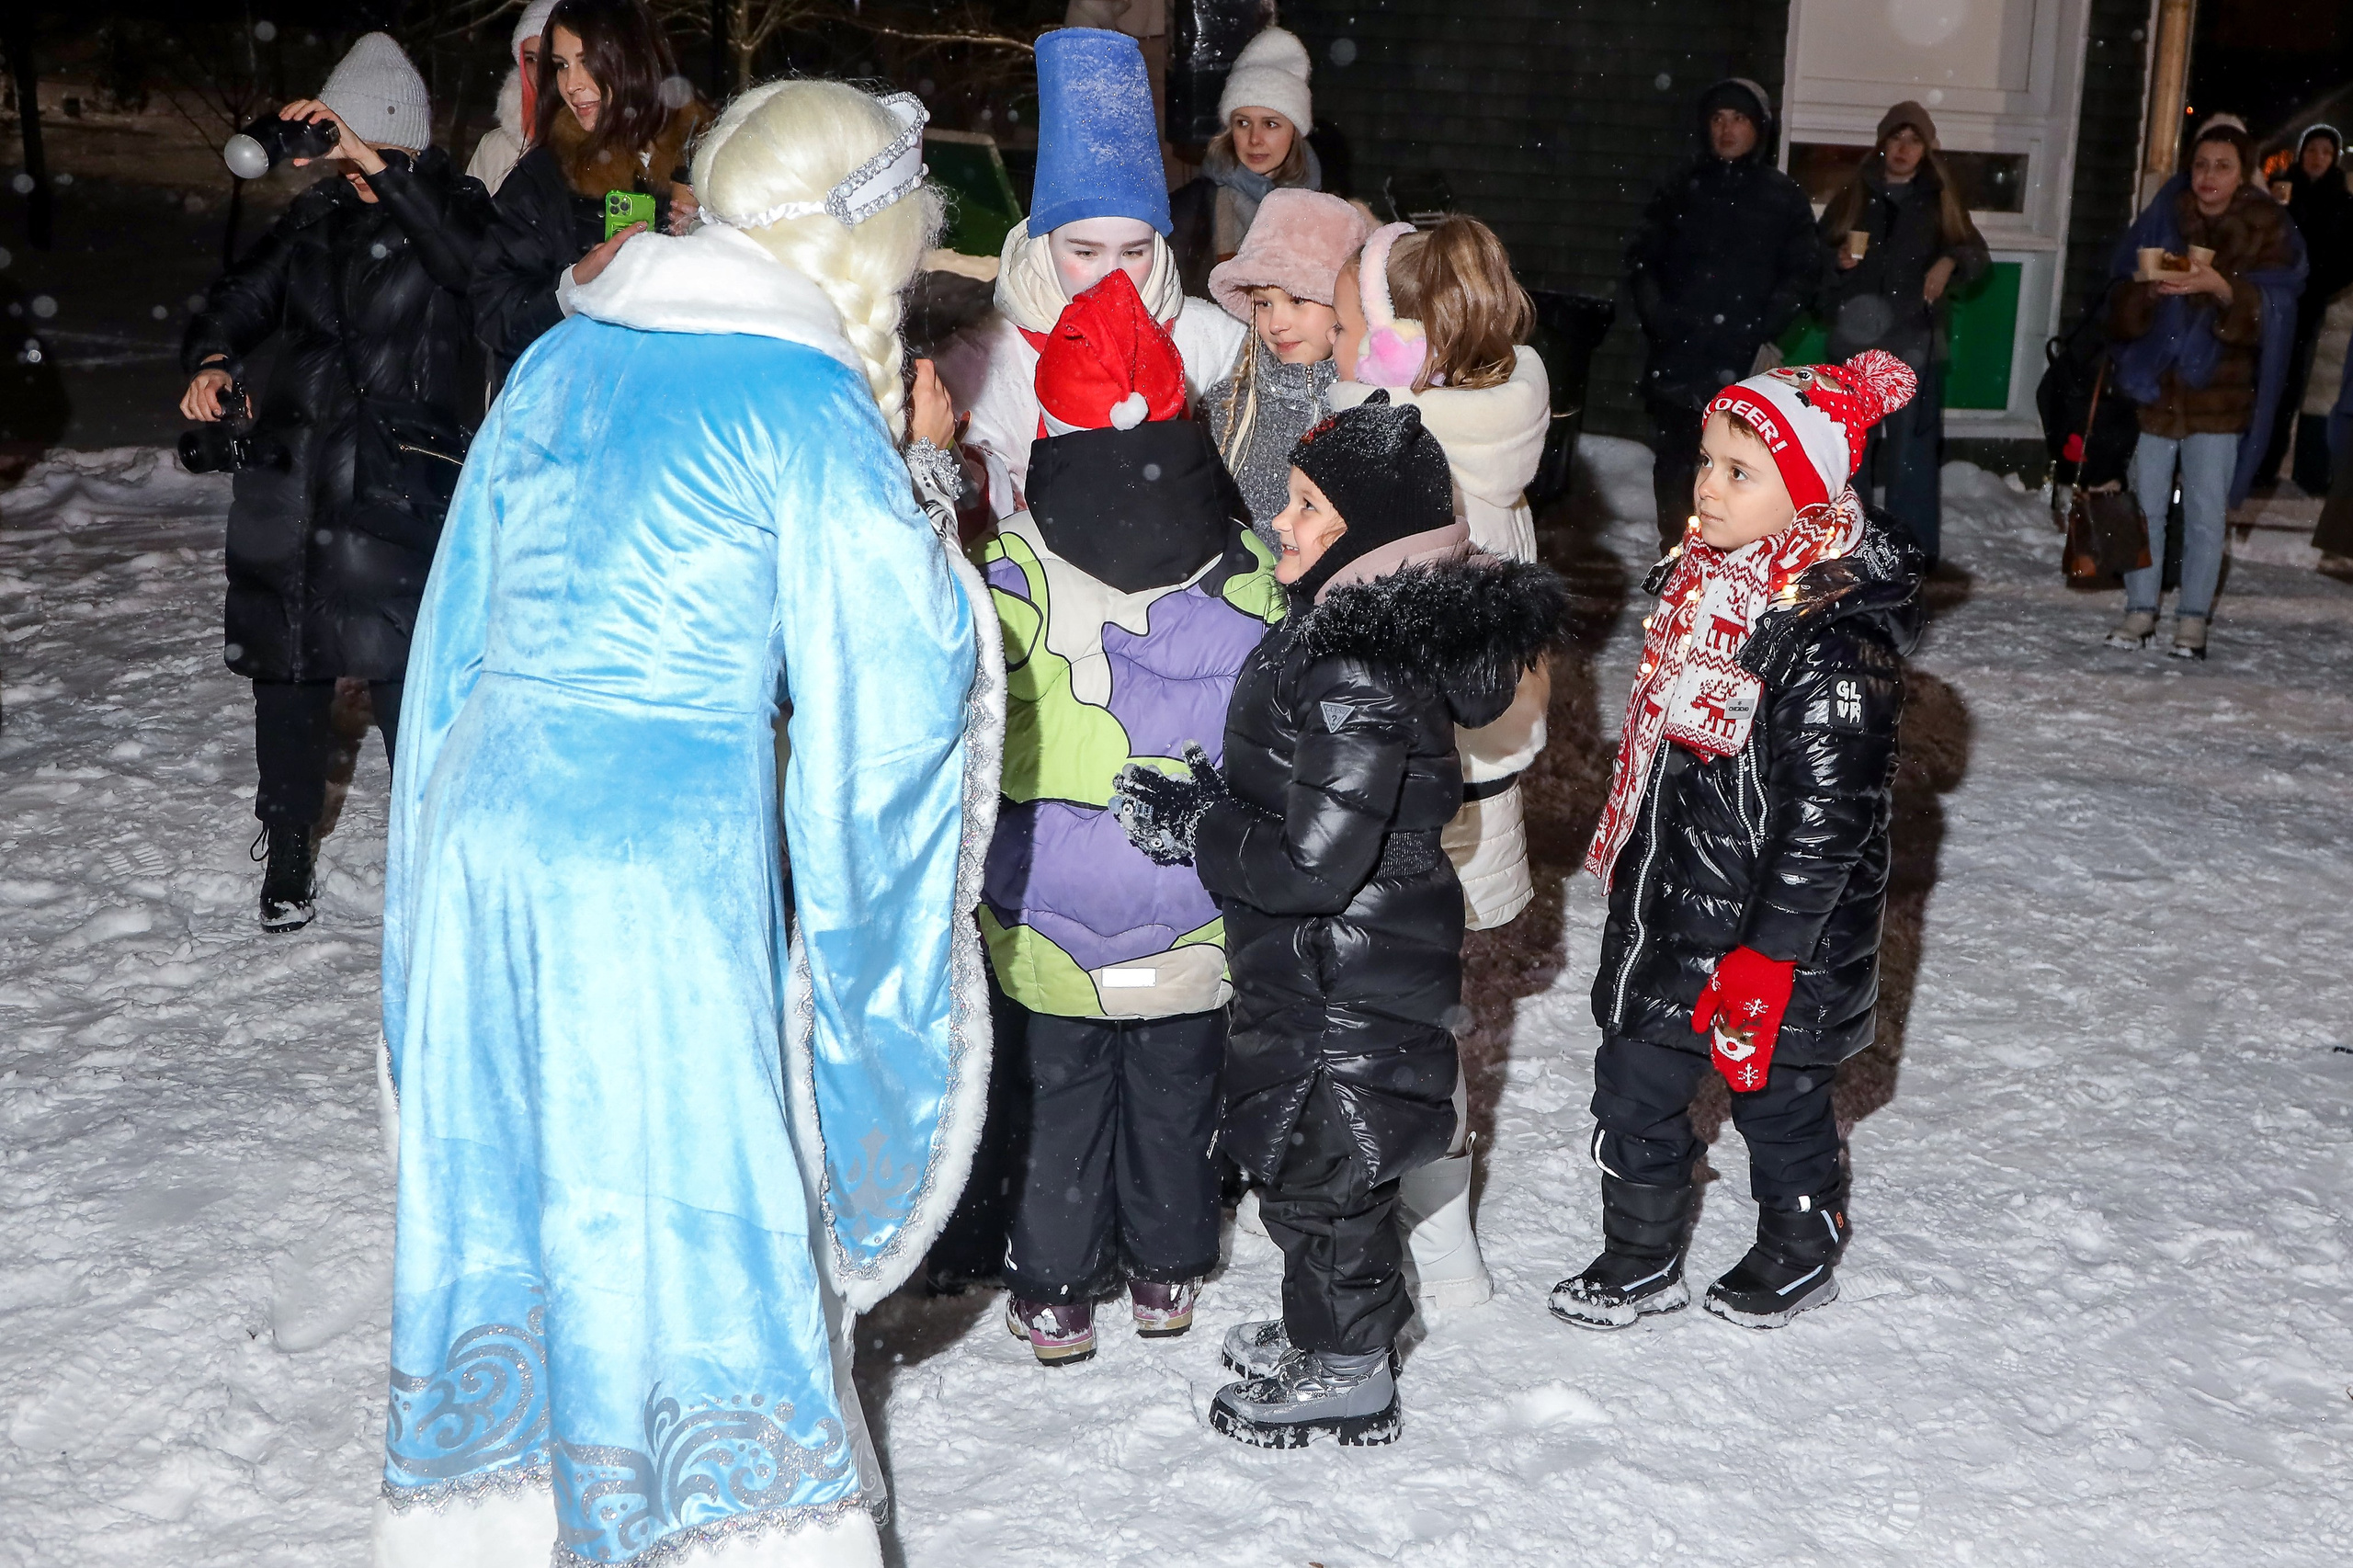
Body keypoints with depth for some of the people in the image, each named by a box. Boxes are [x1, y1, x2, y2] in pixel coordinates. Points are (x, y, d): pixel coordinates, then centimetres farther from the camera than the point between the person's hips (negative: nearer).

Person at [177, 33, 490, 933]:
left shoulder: (445, 206, -1)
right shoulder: (315, 220, 13)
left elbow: (474, 260, -24)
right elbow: (240, 300, 17)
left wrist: (381, 167, -31)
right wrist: (212, 360, -4)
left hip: (404, 492, -5)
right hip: (294, 483, 5)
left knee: (408, 681, -11)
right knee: (287, 679, 9)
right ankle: (287, 858, 25)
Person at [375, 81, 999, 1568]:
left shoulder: (562, 359, 10)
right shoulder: (812, 408, -9)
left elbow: (461, 625, 16)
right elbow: (889, 678, -9)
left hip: (481, 819, 7)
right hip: (666, 858, -7)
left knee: (502, 1189, 18)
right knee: (692, 1224, 3)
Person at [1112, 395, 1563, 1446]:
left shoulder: (1356, 685, -29)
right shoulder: (1367, 631, 3)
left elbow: (1314, 863, -28)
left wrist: (1188, 827, -17)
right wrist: (1212, 797, 5)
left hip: (1343, 986, -10)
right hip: (1338, 969, 10)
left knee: (1320, 1168, 7)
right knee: (1304, 1157, 24)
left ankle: (1344, 1375, 26)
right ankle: (1328, 1328, 42)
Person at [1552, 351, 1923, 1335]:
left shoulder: (1836, 640, -24)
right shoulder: (1701, 584, 3)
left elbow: (1827, 815, -23)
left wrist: (1767, 956, -22)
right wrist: (1632, 877, 21)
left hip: (1771, 934, -8)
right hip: (1668, 913, 8)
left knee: (1778, 1102, 11)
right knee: (1633, 1087, 15)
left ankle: (1800, 1255, 33)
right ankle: (1641, 1261, 33)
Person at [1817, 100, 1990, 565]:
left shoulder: (1940, 199, 8)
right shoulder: (1854, 194, 10)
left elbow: (1976, 255, 10)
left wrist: (1951, 263, -11)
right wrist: (1837, 259, -7)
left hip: (1914, 343, -1)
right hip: (1856, 340, 1)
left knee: (1912, 450, -5)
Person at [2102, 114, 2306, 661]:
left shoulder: (2268, 230, -1)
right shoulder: (2162, 219, 3)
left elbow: (2267, 315, -12)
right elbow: (2121, 310, 2)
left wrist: (2222, 289, -30)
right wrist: (2148, 292, -20)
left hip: (2218, 394, -2)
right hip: (2154, 385, 2)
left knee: (2206, 514, -1)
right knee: (2145, 506, 6)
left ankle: (2193, 619, 9)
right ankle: (2140, 610, 18)